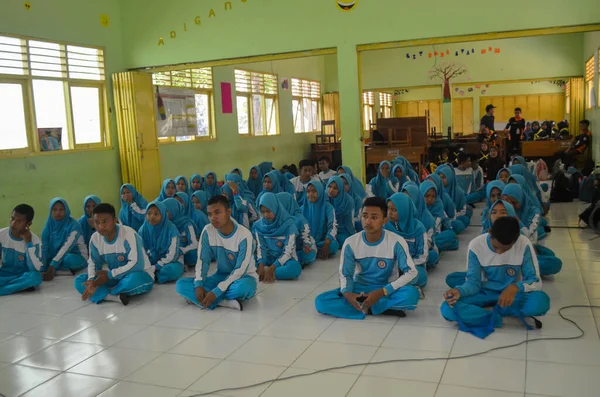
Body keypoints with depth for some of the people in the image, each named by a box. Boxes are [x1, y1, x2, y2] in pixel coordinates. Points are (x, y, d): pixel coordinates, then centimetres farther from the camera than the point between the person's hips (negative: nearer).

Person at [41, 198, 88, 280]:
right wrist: (43, 270, -24)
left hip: (78, 257, -5)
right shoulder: (49, 225, -5)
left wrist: (52, 267, -39)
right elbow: (44, 247, -12)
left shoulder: (74, 225, -20)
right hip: (56, 257, 5)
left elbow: (66, 247, -29)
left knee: (68, 259, -37)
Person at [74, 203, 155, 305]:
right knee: (79, 281, -9)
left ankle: (105, 293, -11)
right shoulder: (95, 238, -5)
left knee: (135, 280, -41)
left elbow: (137, 265, -28)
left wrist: (109, 275, -24)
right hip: (114, 277, 6)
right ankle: (116, 296, -27)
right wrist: (91, 280, -19)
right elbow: (93, 262, 3)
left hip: (138, 275, -6)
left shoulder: (129, 234, -24)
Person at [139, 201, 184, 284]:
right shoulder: (143, 229, -6)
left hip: (171, 262, -3)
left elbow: (172, 255, -19)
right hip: (151, 261, 3)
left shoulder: (171, 229, -19)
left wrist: (154, 268, -22)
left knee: (172, 271, -36)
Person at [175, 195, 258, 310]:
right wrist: (199, 285, -23)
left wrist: (216, 292, -30)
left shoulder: (244, 235, -22)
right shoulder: (208, 231, -8)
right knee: (181, 284, -17)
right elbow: (202, 260, -5)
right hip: (221, 276, 5)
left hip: (243, 277, -5)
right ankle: (227, 302, -27)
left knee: (243, 287, -43)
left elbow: (240, 270, -23)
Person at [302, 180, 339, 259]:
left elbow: (333, 226, -17)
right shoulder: (303, 208, 6)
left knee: (333, 244, -36)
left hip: (322, 242, -1)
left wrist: (326, 244, -34)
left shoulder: (328, 207, -4)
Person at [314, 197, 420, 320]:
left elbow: (412, 272, -17)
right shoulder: (350, 243, -11)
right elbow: (345, 274, -4)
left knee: (412, 294, -36)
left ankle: (365, 306, -19)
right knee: (321, 301, -22)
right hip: (360, 288, 3)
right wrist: (347, 293, -28)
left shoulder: (396, 242, -17)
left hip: (386, 290, -2)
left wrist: (382, 292, -26)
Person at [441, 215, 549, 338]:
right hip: (485, 292, 0)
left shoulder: (524, 244, -20)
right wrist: (459, 291, -35)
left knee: (541, 302, -35)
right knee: (448, 309, -28)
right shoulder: (476, 245, -19)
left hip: (512, 292, 0)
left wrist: (516, 287, -37)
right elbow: (473, 282, -12)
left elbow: (536, 281, -16)